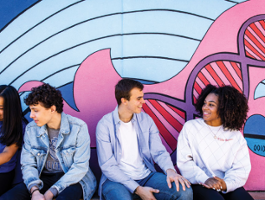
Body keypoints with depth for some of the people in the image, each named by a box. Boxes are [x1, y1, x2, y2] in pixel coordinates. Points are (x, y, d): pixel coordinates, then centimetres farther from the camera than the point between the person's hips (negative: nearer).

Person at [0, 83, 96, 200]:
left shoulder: (78, 127, -11)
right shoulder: (31, 129, 2)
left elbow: (80, 166, -12)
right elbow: (28, 164, 3)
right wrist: (34, 190, -18)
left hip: (72, 180, -4)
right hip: (44, 178, 5)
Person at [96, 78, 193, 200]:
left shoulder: (146, 120, 5)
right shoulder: (104, 125, -8)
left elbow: (159, 151, 4)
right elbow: (108, 166, -12)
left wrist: (170, 170, -20)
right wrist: (138, 189, -21)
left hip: (146, 176, 4)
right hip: (118, 179, -3)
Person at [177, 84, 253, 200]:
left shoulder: (236, 135, 9)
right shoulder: (190, 127, 4)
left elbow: (241, 169, 2)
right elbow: (184, 161, -3)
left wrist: (227, 184, -18)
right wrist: (204, 179, -18)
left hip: (228, 186, 3)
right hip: (199, 185, -3)